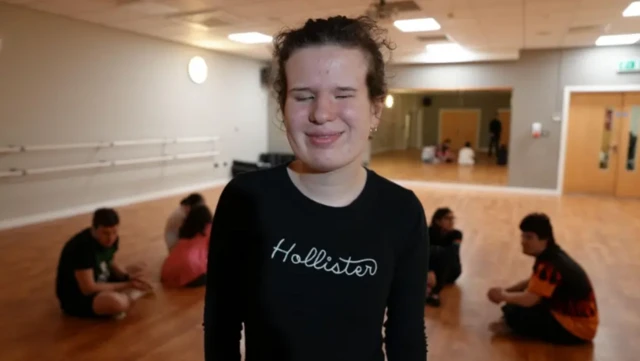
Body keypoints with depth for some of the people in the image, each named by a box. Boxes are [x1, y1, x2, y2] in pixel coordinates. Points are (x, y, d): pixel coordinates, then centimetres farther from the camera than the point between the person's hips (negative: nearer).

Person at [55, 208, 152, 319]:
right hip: (76, 297, -9)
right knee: (117, 302, -38)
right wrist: (127, 285, -23)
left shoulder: (111, 238, -6)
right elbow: (88, 289, -29)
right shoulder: (82, 247, -30)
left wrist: (128, 277, -10)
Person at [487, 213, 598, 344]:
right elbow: (533, 283, 17)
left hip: (577, 327, -10)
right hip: (568, 312, 10)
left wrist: (503, 296, -13)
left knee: (514, 313, -22)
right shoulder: (551, 255, 3)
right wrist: (506, 291, 2)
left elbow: (529, 300, -32)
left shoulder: (551, 265, -28)